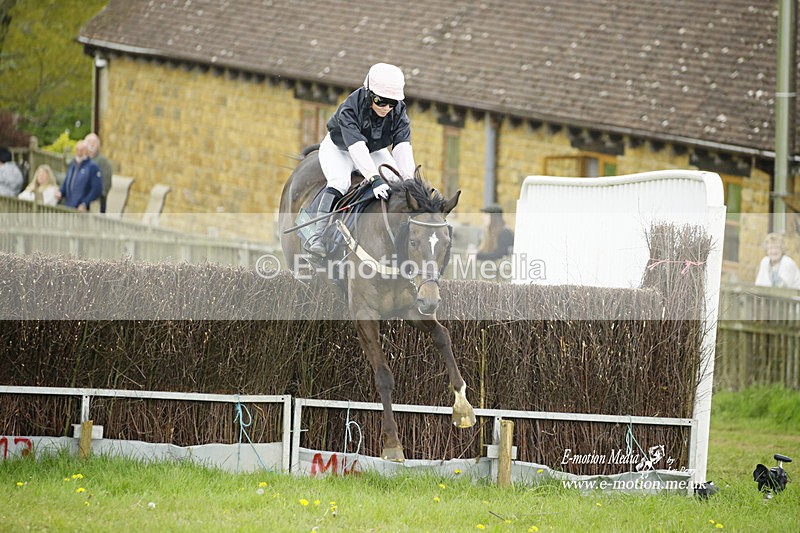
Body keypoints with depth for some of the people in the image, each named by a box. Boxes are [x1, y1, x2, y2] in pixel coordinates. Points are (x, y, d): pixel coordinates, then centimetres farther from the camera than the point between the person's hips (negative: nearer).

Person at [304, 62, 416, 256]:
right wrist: (374, 178, -60)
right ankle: (316, 236, -34)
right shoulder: (350, 109, -36)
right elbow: (356, 146, -48)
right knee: (339, 182, -31)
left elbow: (402, 146, -33)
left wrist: (408, 180, -49)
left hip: (375, 151, 4)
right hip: (339, 148, -4)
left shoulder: (399, 112, -22)